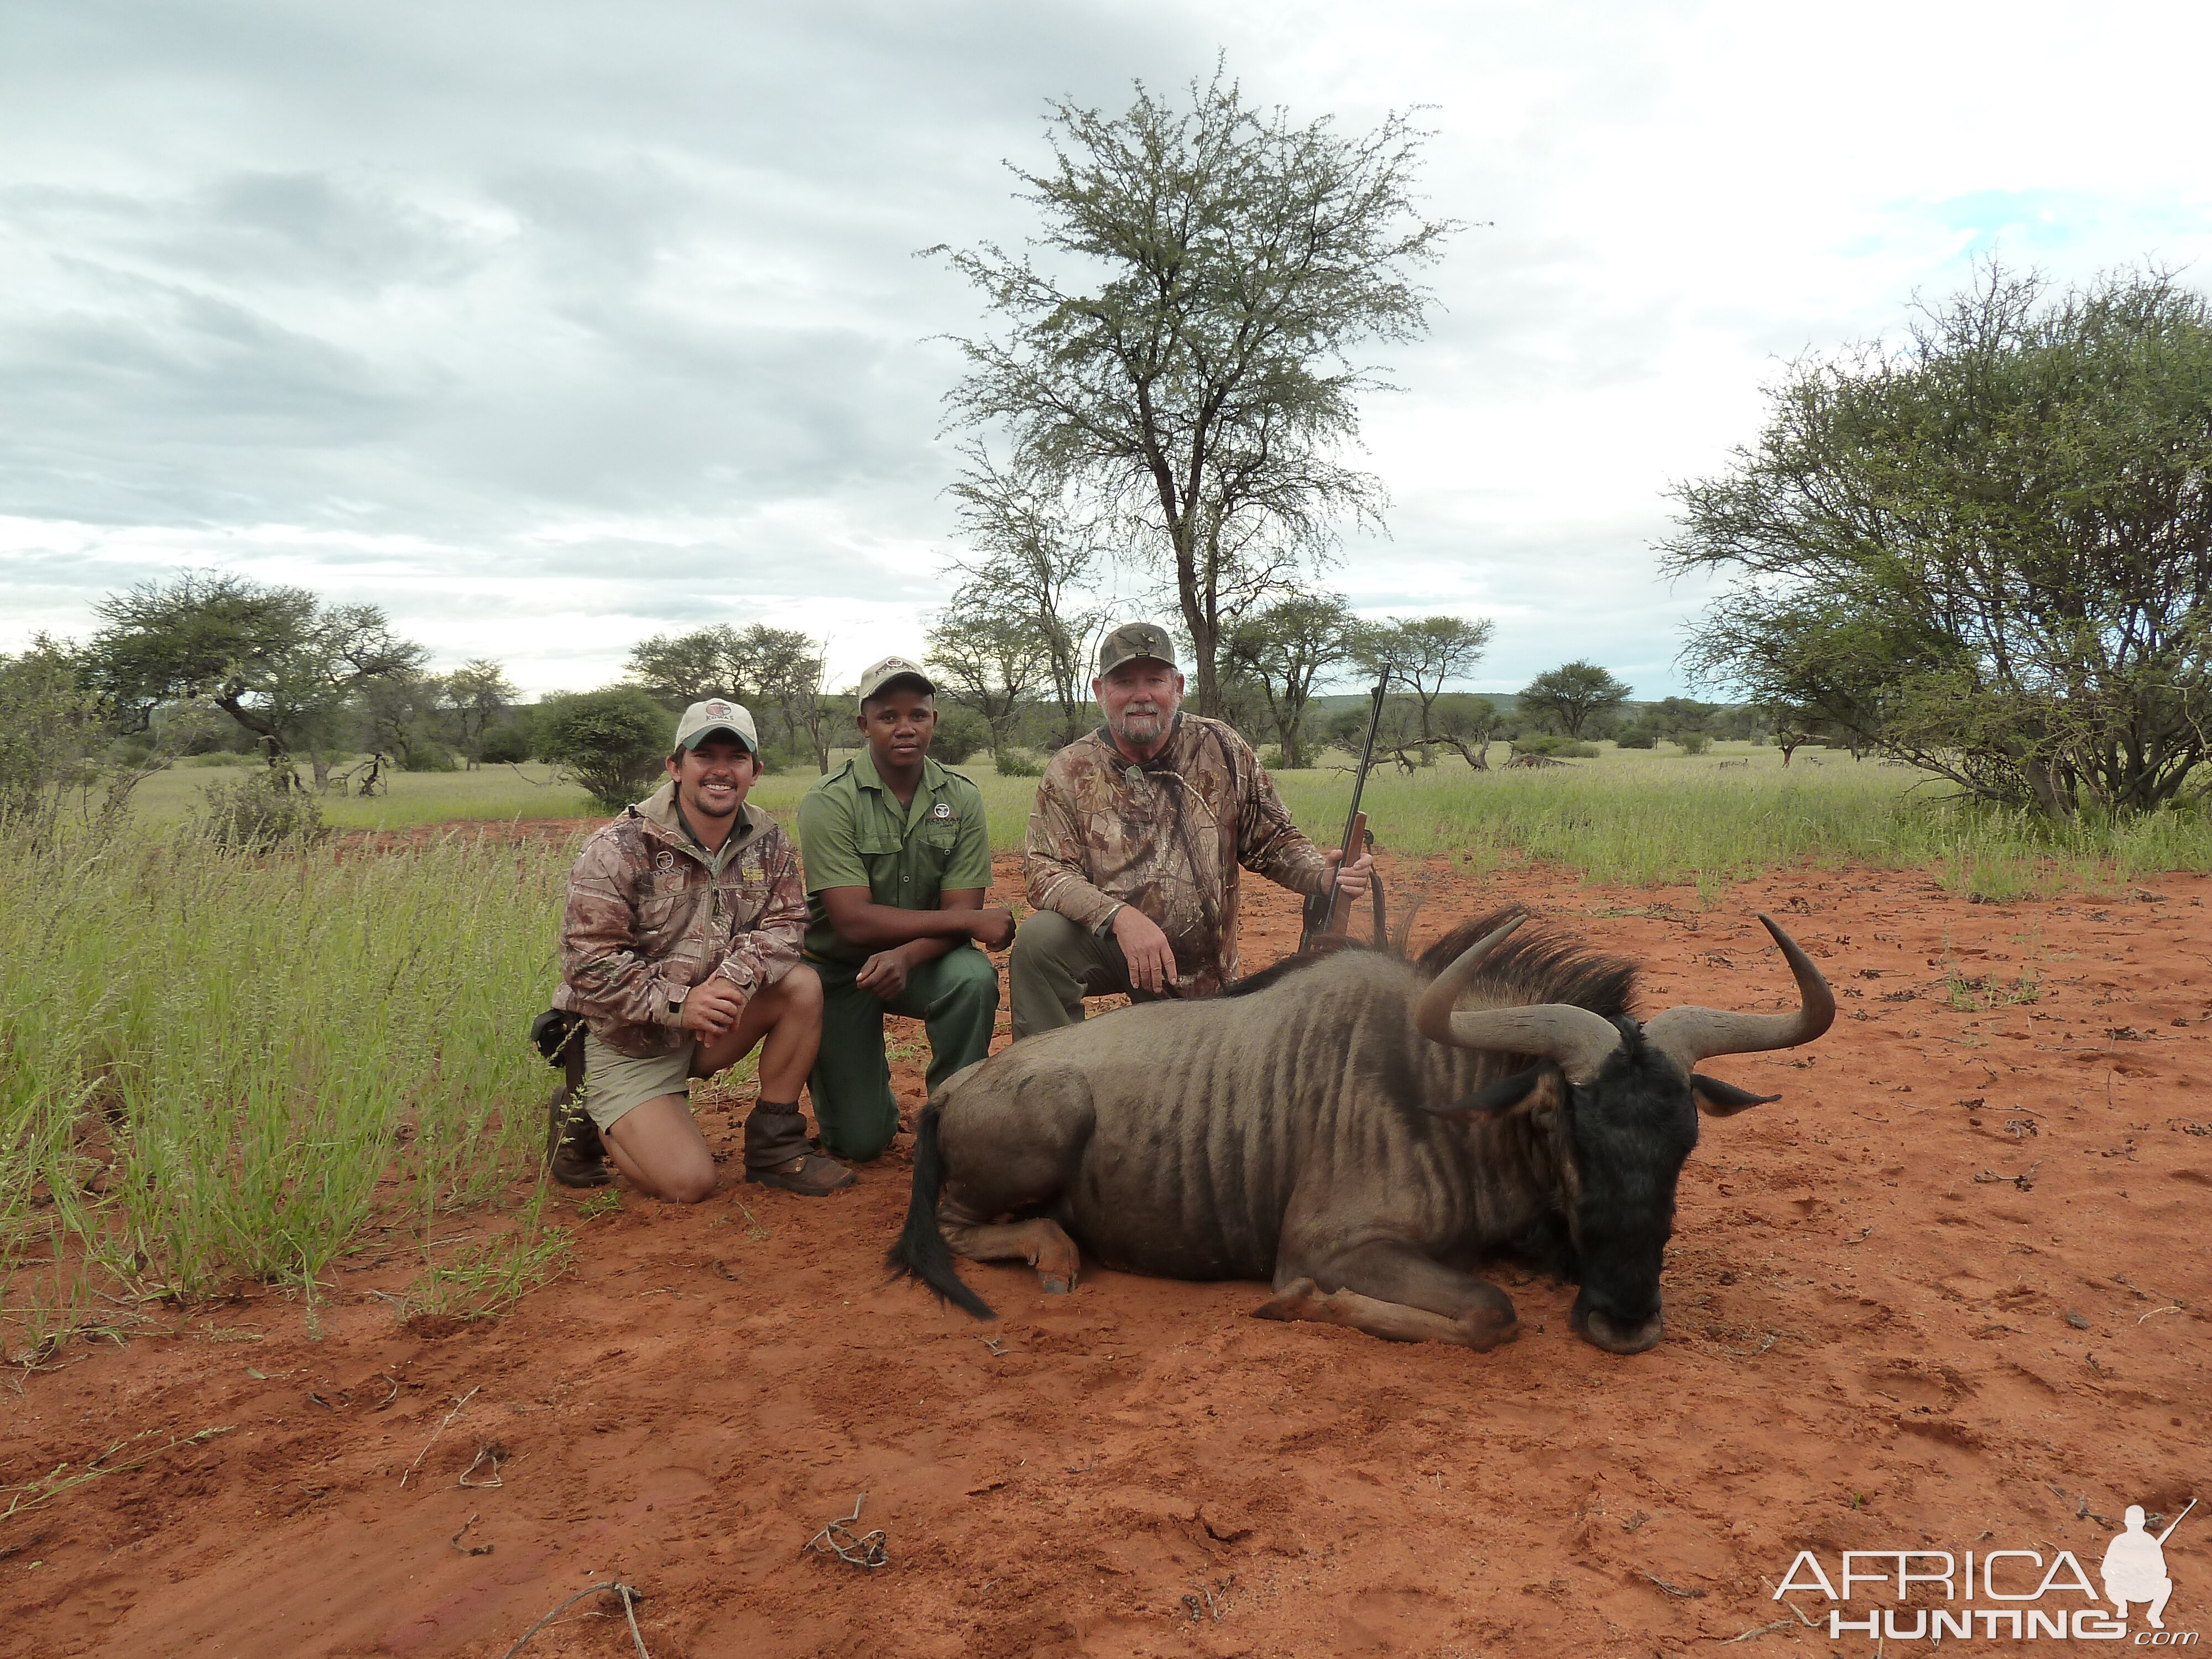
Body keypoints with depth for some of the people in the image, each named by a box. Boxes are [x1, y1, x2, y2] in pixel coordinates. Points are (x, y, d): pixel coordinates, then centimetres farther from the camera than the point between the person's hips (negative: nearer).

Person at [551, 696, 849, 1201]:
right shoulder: (619, 850, -18)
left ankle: (774, 1142, -6)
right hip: (624, 1041, -5)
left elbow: (783, 924, -6)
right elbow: (590, 962, -20)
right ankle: (585, 1113, 14)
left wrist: (738, 976, -27)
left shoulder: (769, 844, -1)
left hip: (713, 1025, 5)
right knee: (688, 1182, -17)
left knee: (802, 985, -20)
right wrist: (678, 1003, -30)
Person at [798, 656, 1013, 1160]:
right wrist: (971, 920, -26)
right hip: (838, 967, -2)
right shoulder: (829, 801, -18)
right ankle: (866, 1076, 32)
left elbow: (960, 912, -13)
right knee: (860, 1141, -4)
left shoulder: (961, 797, -8)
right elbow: (854, 921, -25)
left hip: (922, 961, 2)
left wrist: (905, 956, -35)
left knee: (974, 978, -33)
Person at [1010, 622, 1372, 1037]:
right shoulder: (1069, 773, -8)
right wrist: (1121, 917, -33)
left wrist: (1324, 874, -23)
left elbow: (1272, 840, -1)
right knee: (1040, 937, -30)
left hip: (1201, 972, 2)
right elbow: (1045, 870, -16)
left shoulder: (1222, 750, -5)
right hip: (1107, 945, -2)